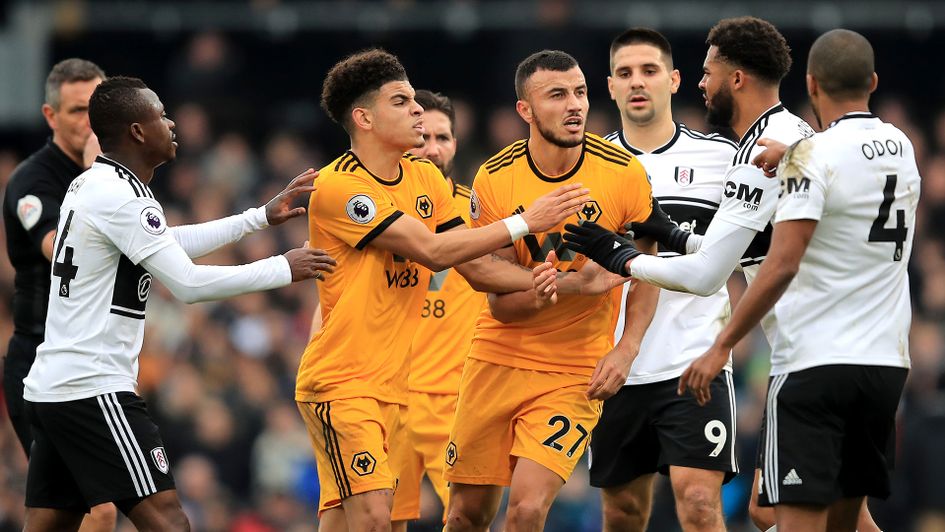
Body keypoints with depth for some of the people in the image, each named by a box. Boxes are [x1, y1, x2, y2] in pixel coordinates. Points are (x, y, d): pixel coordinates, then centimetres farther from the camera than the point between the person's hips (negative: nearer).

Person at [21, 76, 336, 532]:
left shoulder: (90, 185, 16)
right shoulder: (122, 197, -14)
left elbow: (167, 246, 30)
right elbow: (189, 284, -17)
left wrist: (262, 217, 30)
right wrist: (283, 269, -6)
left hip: (49, 387, 10)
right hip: (95, 391, -10)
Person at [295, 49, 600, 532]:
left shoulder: (427, 179, 9)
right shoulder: (339, 187, -16)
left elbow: (476, 266, 7)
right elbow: (432, 252, -20)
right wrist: (524, 223, -18)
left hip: (392, 384, 7)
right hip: (341, 382, -7)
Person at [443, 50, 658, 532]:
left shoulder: (624, 173, -11)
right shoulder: (495, 180, -9)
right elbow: (500, 302, -6)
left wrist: (625, 349, -11)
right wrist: (533, 297, -30)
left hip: (576, 373, -2)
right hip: (499, 360, 2)